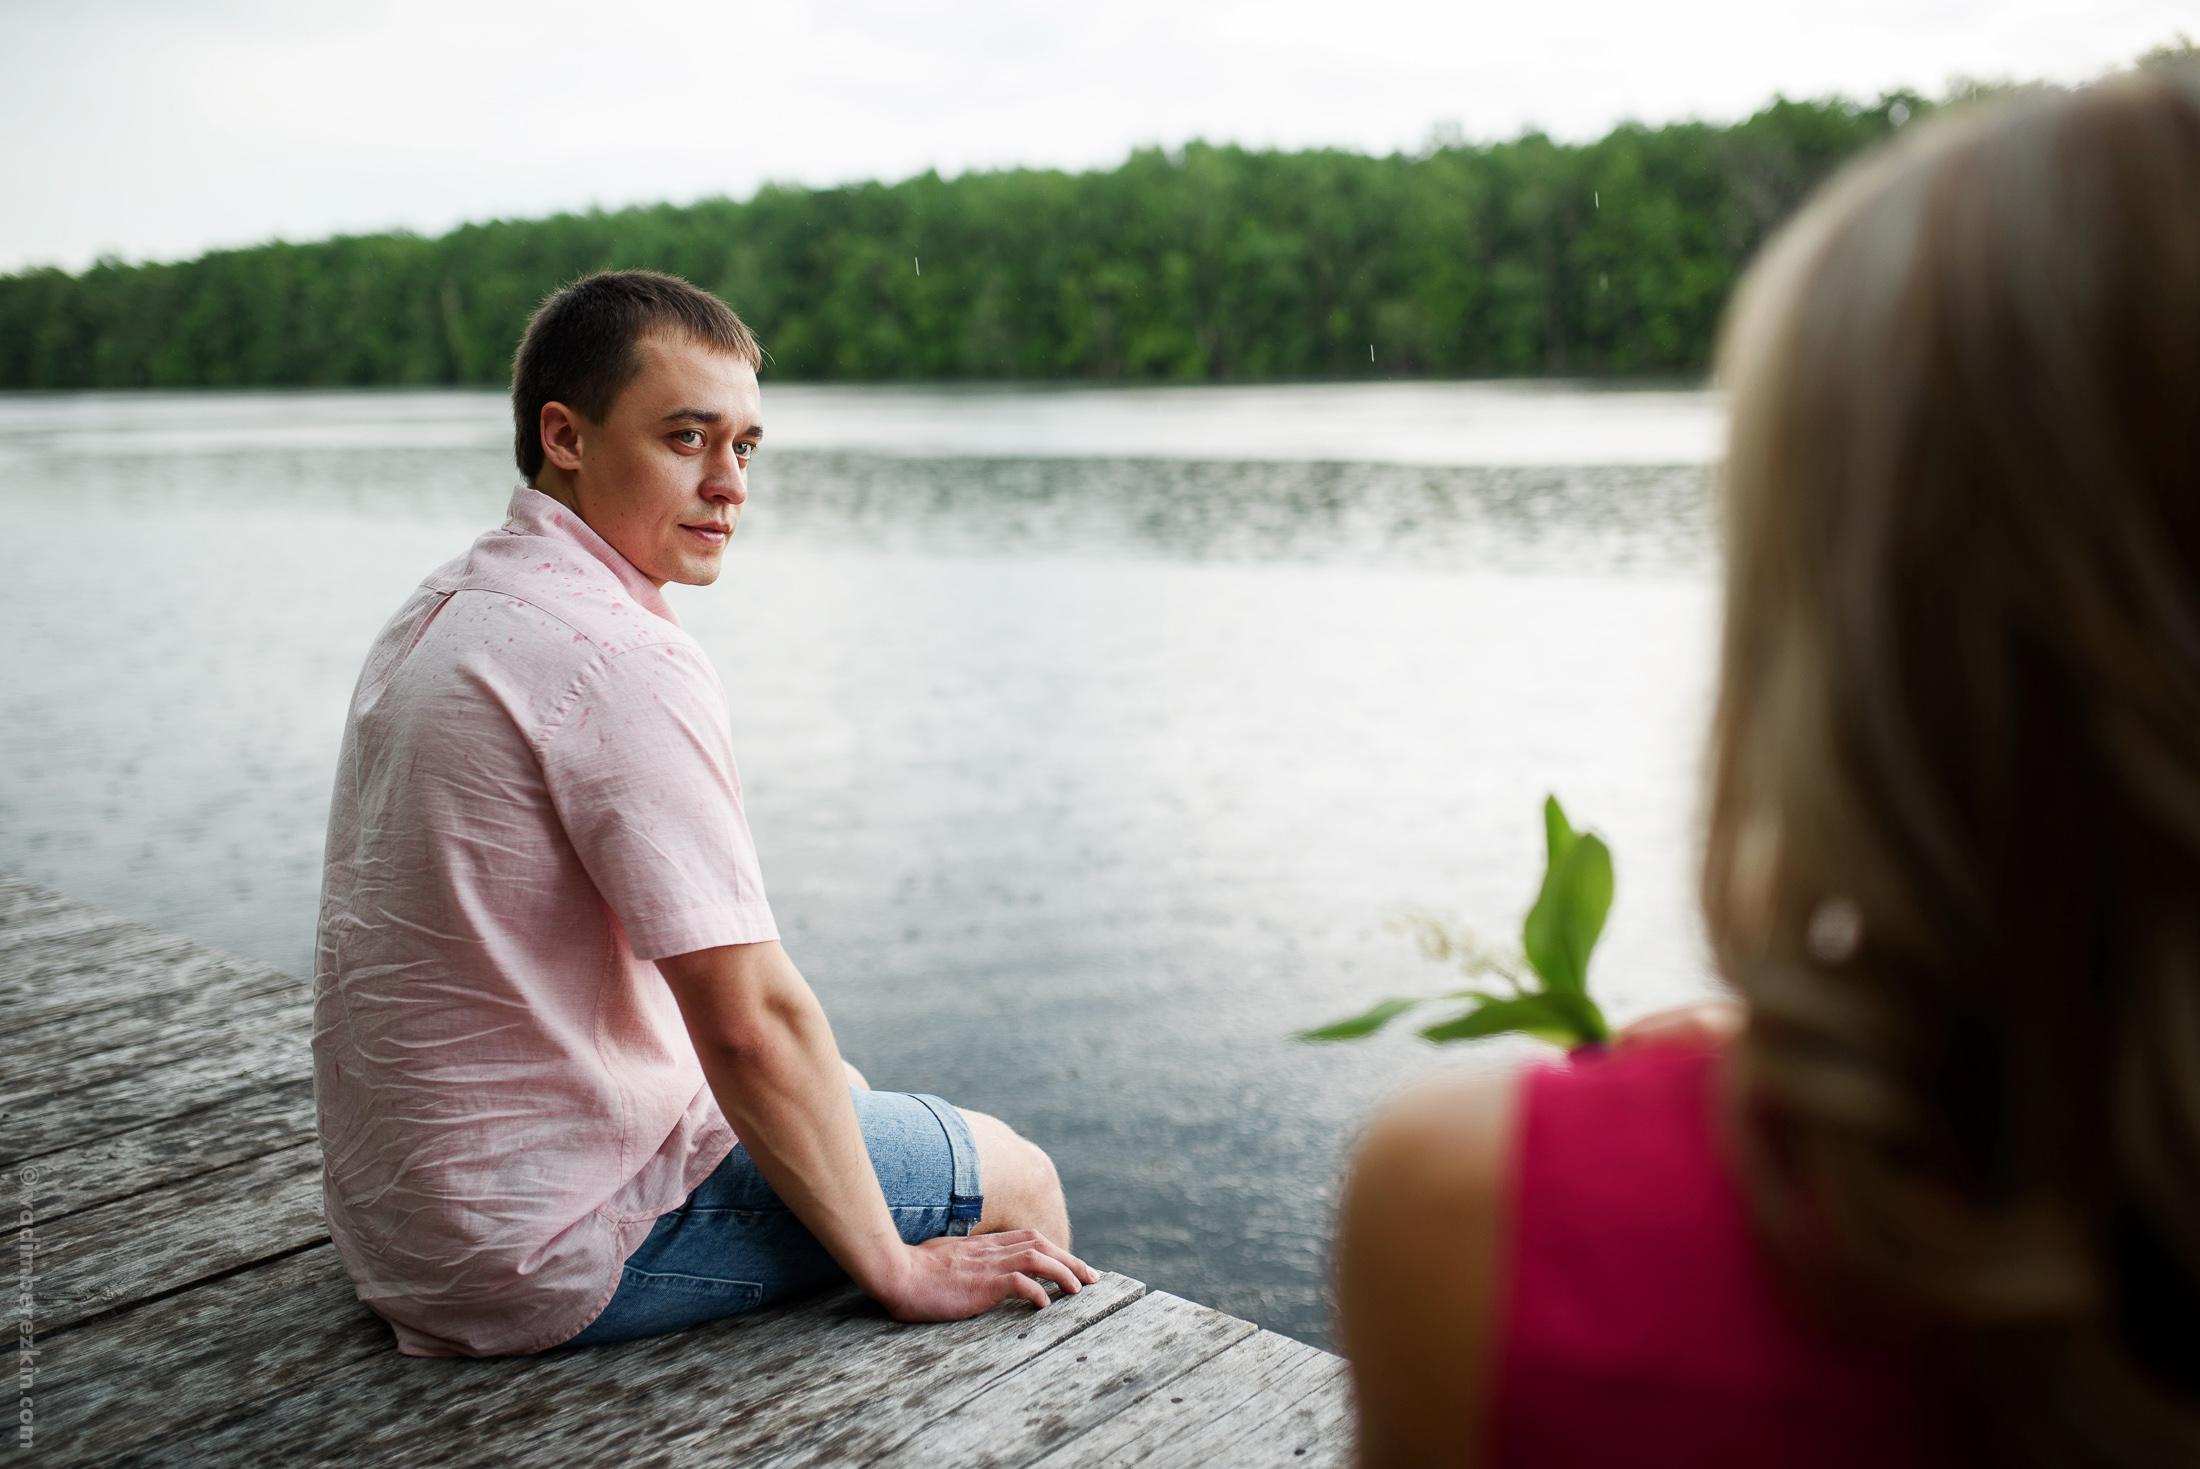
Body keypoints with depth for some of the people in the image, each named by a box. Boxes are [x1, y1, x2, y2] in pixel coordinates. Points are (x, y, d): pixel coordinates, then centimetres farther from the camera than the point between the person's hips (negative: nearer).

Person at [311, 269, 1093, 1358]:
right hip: (544, 1254, -10)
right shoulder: (623, 660, -25)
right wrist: (895, 1269, -14)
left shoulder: (443, 610, 7)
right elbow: (751, 1019, -26)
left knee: (836, 1097, 28)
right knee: (1009, 1175, 4)